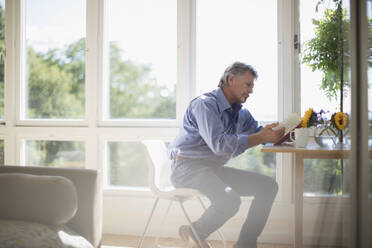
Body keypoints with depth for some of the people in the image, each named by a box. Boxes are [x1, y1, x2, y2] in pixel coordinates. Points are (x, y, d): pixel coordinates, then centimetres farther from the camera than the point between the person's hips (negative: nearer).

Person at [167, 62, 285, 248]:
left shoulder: (240, 112, 14)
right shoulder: (205, 104, -14)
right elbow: (218, 144, -26)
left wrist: (277, 133, -2)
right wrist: (260, 137, -24)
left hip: (214, 169, 9)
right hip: (188, 167, -9)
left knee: (268, 185, 3)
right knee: (229, 201, -33)